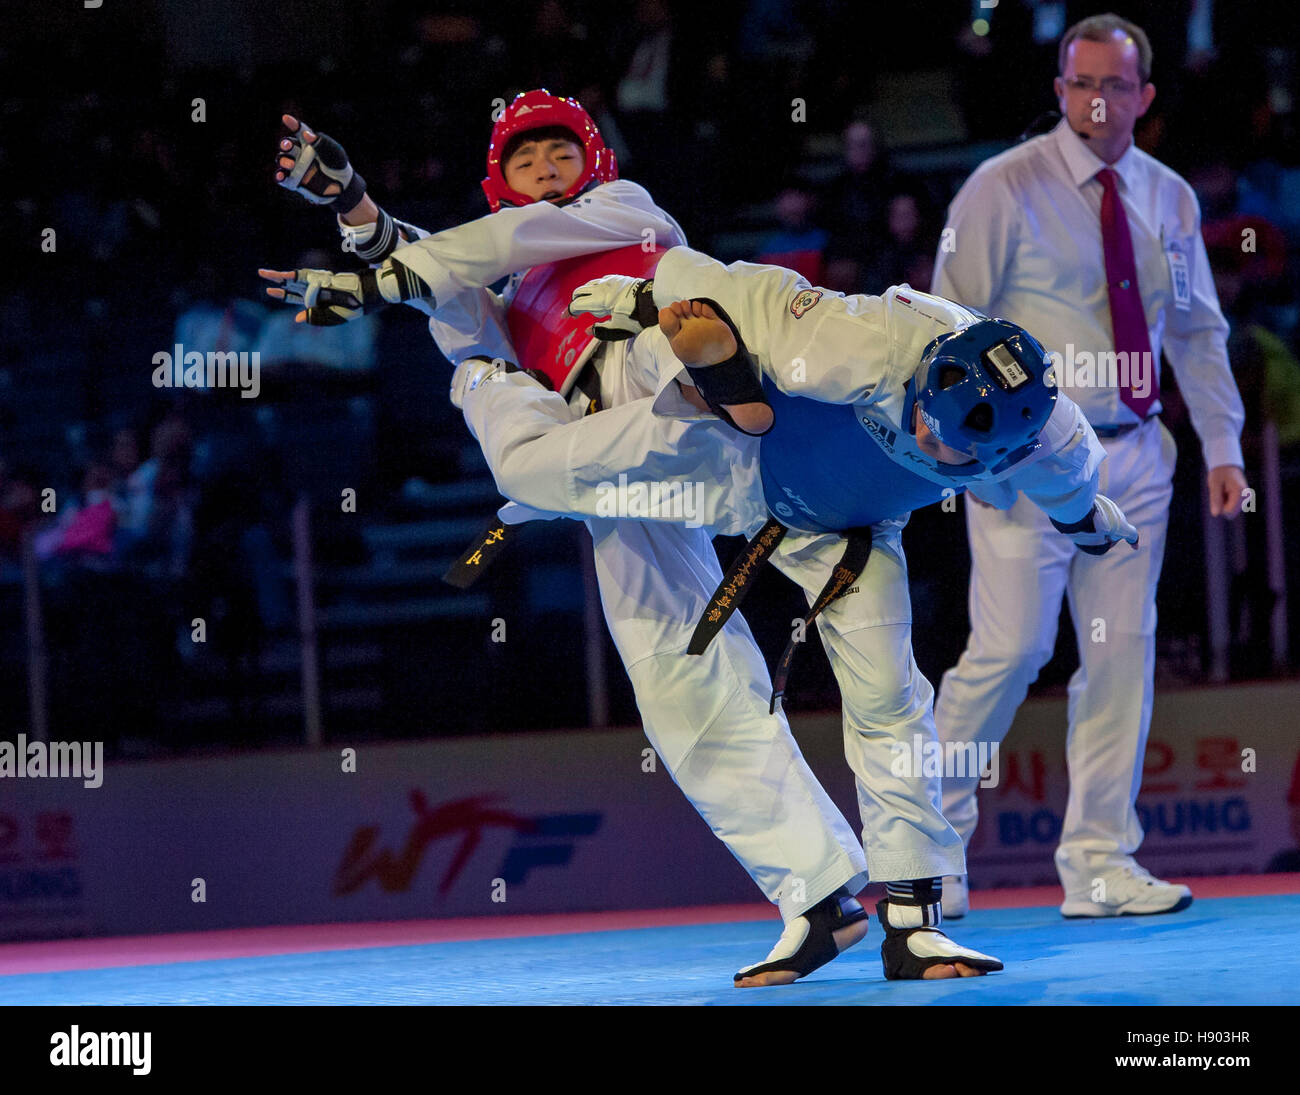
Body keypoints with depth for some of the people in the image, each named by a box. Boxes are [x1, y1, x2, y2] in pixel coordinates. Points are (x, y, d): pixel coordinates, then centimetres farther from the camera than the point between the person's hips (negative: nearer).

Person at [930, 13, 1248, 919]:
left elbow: (1198, 333, 17)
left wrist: (1223, 447, 10)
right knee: (1011, 649, -12)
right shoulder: (1006, 188, -4)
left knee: (1122, 654, 3)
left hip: (1133, 454, 5)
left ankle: (1099, 863, 8)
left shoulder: (1169, 199, 10)